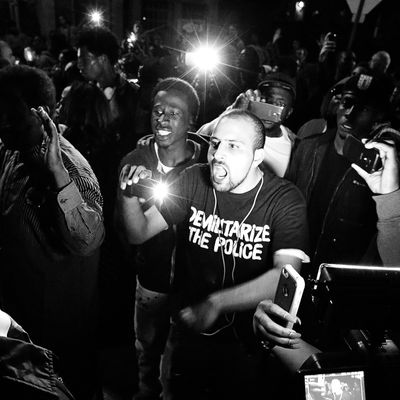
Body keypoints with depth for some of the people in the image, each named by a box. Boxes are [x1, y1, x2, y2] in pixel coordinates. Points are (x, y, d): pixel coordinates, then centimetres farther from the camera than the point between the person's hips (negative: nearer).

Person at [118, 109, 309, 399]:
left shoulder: (285, 199, -17)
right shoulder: (194, 181, -9)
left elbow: (286, 276, -29)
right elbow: (139, 233, -8)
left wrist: (215, 303, -39)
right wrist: (130, 196, -28)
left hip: (248, 345, -2)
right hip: (189, 334, 3)